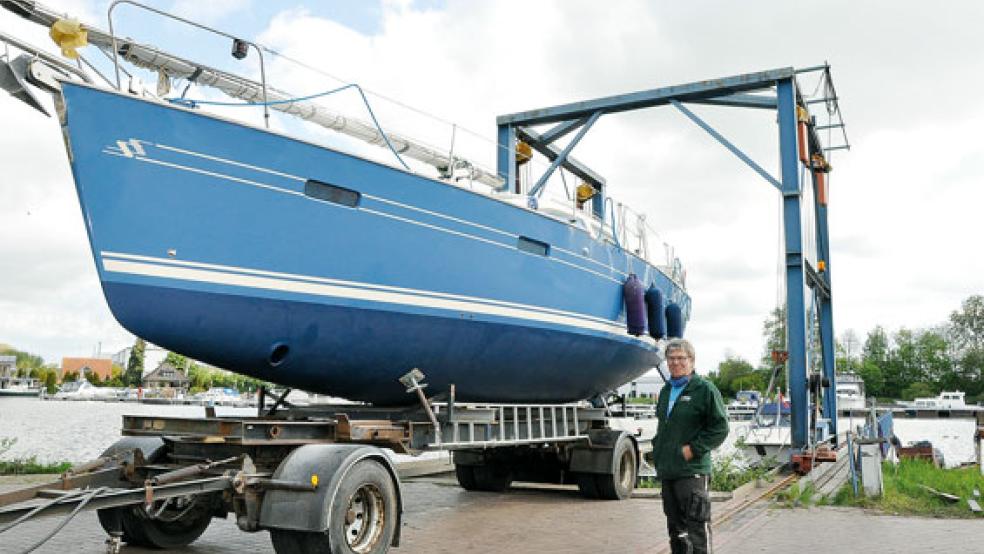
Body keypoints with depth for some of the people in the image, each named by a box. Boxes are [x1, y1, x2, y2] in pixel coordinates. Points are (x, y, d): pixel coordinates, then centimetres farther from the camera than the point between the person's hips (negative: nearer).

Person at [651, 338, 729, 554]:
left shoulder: (705, 389, -5)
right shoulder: (666, 391, 17)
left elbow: (720, 427, -9)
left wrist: (694, 449, -14)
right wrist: (658, 450, 14)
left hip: (692, 471, -7)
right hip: (667, 471, 7)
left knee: (697, 528, -7)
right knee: (675, 528, 15)